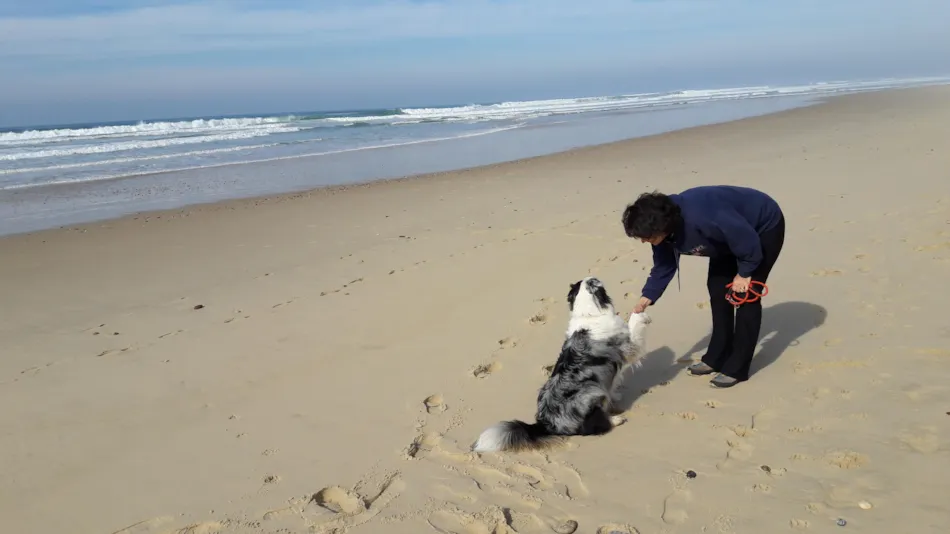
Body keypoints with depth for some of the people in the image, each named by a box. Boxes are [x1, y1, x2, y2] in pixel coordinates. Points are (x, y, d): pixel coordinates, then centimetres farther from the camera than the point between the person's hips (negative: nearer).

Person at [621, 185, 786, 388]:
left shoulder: (702, 217, -44)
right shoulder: (664, 228, -17)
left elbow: (747, 238, -33)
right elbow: (663, 266, -4)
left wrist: (745, 272, -18)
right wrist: (646, 298, -15)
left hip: (765, 227, -8)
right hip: (732, 233, 8)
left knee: (745, 294, -9)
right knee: (717, 288, 7)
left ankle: (736, 368, -1)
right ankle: (717, 357, 19)